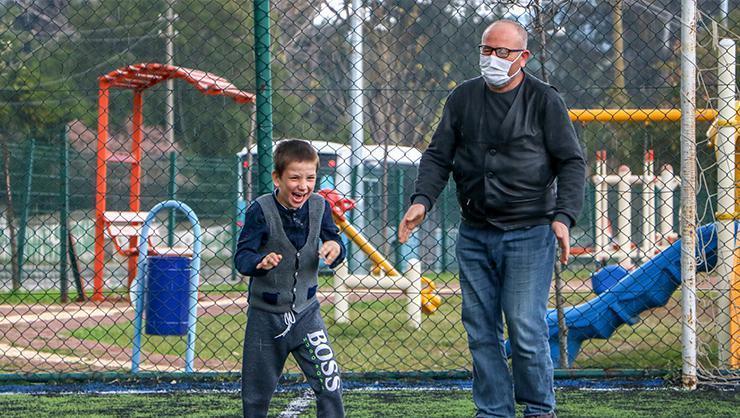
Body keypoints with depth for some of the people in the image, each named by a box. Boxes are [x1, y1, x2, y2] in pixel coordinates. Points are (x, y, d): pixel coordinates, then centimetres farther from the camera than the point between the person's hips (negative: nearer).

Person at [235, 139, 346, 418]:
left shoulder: (319, 206, -5)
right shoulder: (261, 210, -17)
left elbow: (334, 244, -2)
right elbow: (242, 256, -22)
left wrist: (335, 248, -26)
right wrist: (260, 262, -44)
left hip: (305, 311, 2)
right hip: (266, 314, -2)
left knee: (330, 383, -10)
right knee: (257, 393, 9)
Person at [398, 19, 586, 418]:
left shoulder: (544, 100, -1)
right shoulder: (462, 98, 11)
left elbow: (571, 162, -2)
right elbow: (438, 156, 13)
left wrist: (563, 216, -15)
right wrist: (422, 199, -5)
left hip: (528, 235, -4)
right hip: (474, 235, 5)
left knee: (526, 330, -9)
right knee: (481, 331, 5)